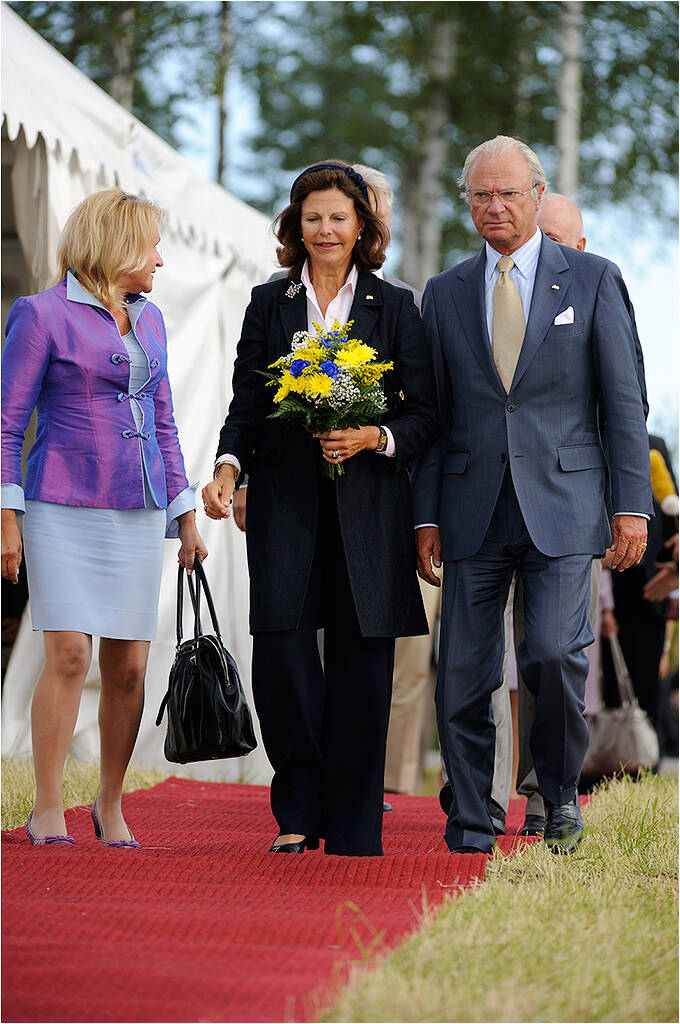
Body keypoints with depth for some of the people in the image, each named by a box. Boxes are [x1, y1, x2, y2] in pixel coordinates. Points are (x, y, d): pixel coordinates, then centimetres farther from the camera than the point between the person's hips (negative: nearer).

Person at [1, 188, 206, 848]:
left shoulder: (149, 320, 16)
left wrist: (185, 515, 17)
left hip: (137, 515, 5)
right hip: (64, 509, -5)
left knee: (129, 667, 2)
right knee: (69, 656, -12)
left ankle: (111, 807, 16)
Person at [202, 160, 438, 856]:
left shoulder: (395, 308, 8)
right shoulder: (268, 304, 10)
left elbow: (427, 412, 6)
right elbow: (246, 408, 7)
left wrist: (375, 437, -12)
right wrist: (227, 466, -11)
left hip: (368, 505, 0)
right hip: (285, 501, 1)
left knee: (361, 667, -1)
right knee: (281, 649, -11)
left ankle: (353, 833, 8)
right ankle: (298, 811, 6)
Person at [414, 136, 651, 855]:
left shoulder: (593, 279, 5)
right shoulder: (445, 294, 12)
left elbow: (623, 400, 3)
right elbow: (434, 414, 13)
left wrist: (631, 505, -4)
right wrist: (426, 517, 6)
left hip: (562, 504, -2)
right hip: (475, 510, 3)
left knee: (553, 652, -17)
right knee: (463, 678, 1)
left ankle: (560, 792, 7)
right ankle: (470, 833, 12)